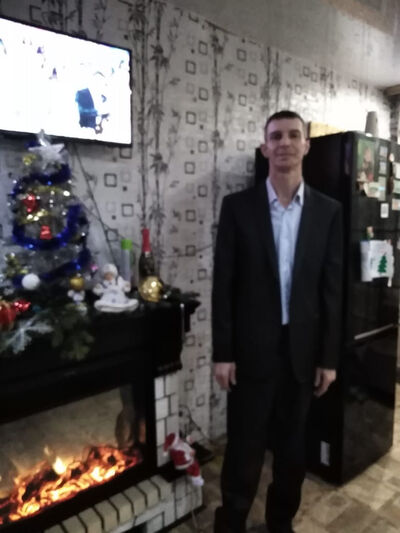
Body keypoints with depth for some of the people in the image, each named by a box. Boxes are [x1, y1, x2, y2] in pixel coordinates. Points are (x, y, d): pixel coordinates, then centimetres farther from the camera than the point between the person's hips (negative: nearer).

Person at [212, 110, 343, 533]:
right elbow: (223, 284, -5)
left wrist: (328, 357, 1)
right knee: (244, 447, 11)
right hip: (252, 348, -2)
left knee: (292, 446, 19)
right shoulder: (237, 206, -4)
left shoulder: (328, 211, 1)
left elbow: (332, 288, 2)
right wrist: (222, 353, -7)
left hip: (302, 349, 3)